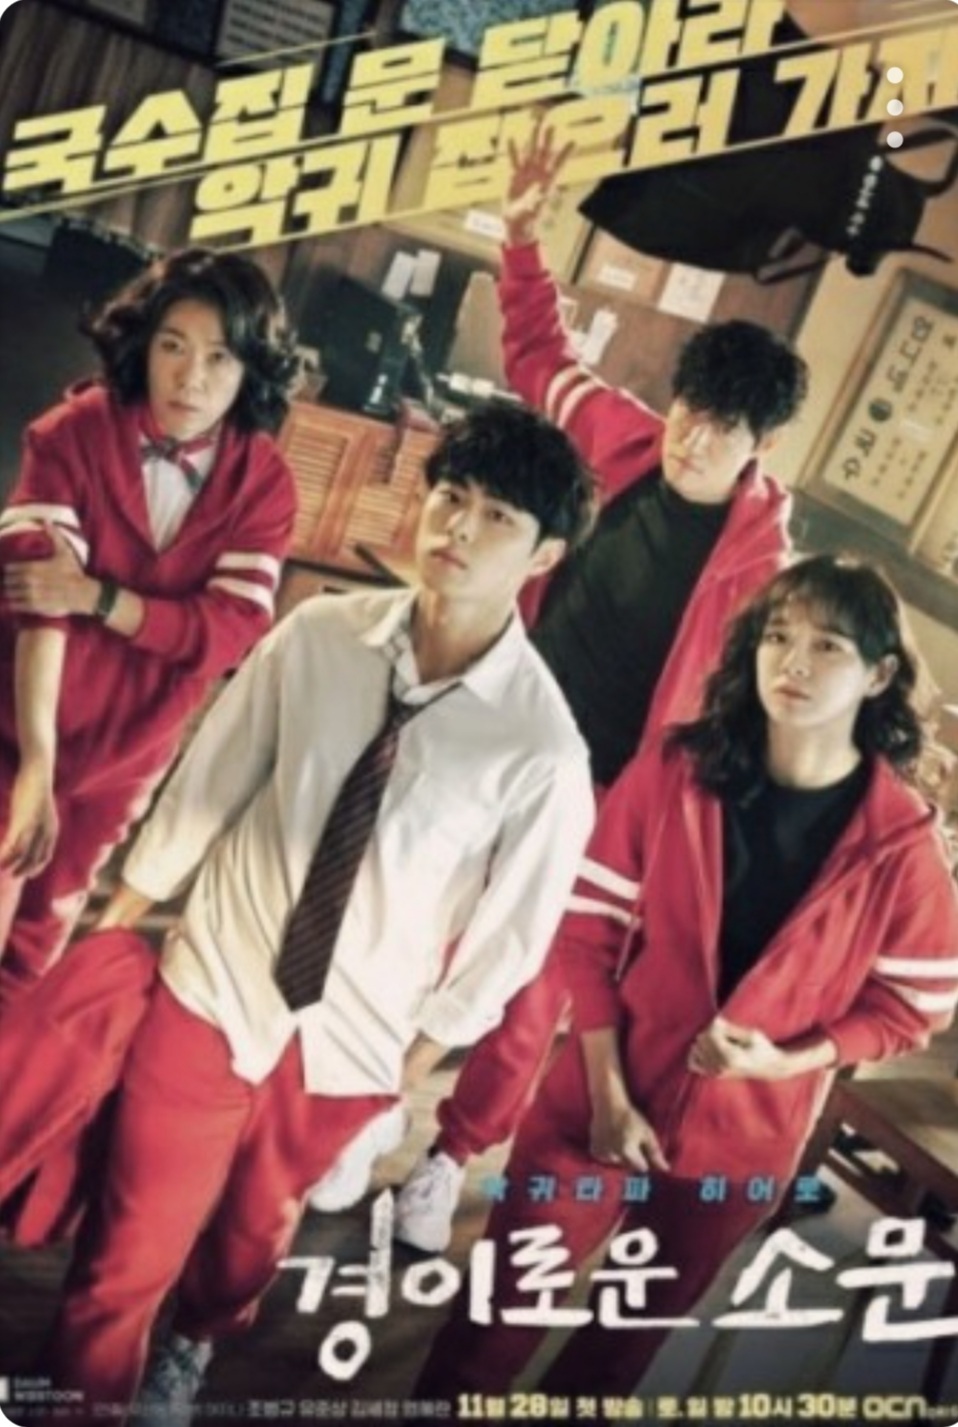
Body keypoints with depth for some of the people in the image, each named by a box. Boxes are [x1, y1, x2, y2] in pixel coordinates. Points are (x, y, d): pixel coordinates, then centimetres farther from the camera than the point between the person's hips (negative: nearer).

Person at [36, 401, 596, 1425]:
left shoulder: (543, 747, -21)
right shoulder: (319, 634, -15)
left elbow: (512, 927, -8)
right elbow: (212, 778, -3)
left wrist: (428, 1042, 2)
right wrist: (128, 905, 7)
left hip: (352, 1039, 0)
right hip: (216, 983, 0)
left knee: (252, 1231, 27)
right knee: (130, 1241, 11)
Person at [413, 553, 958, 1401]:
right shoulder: (675, 769, -13)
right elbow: (588, 929, -9)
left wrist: (784, 1060, -19)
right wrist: (608, 1094, -13)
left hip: (742, 1141, 1)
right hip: (600, 1101, 0)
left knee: (635, 1325, 22)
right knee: (505, 1305, 12)